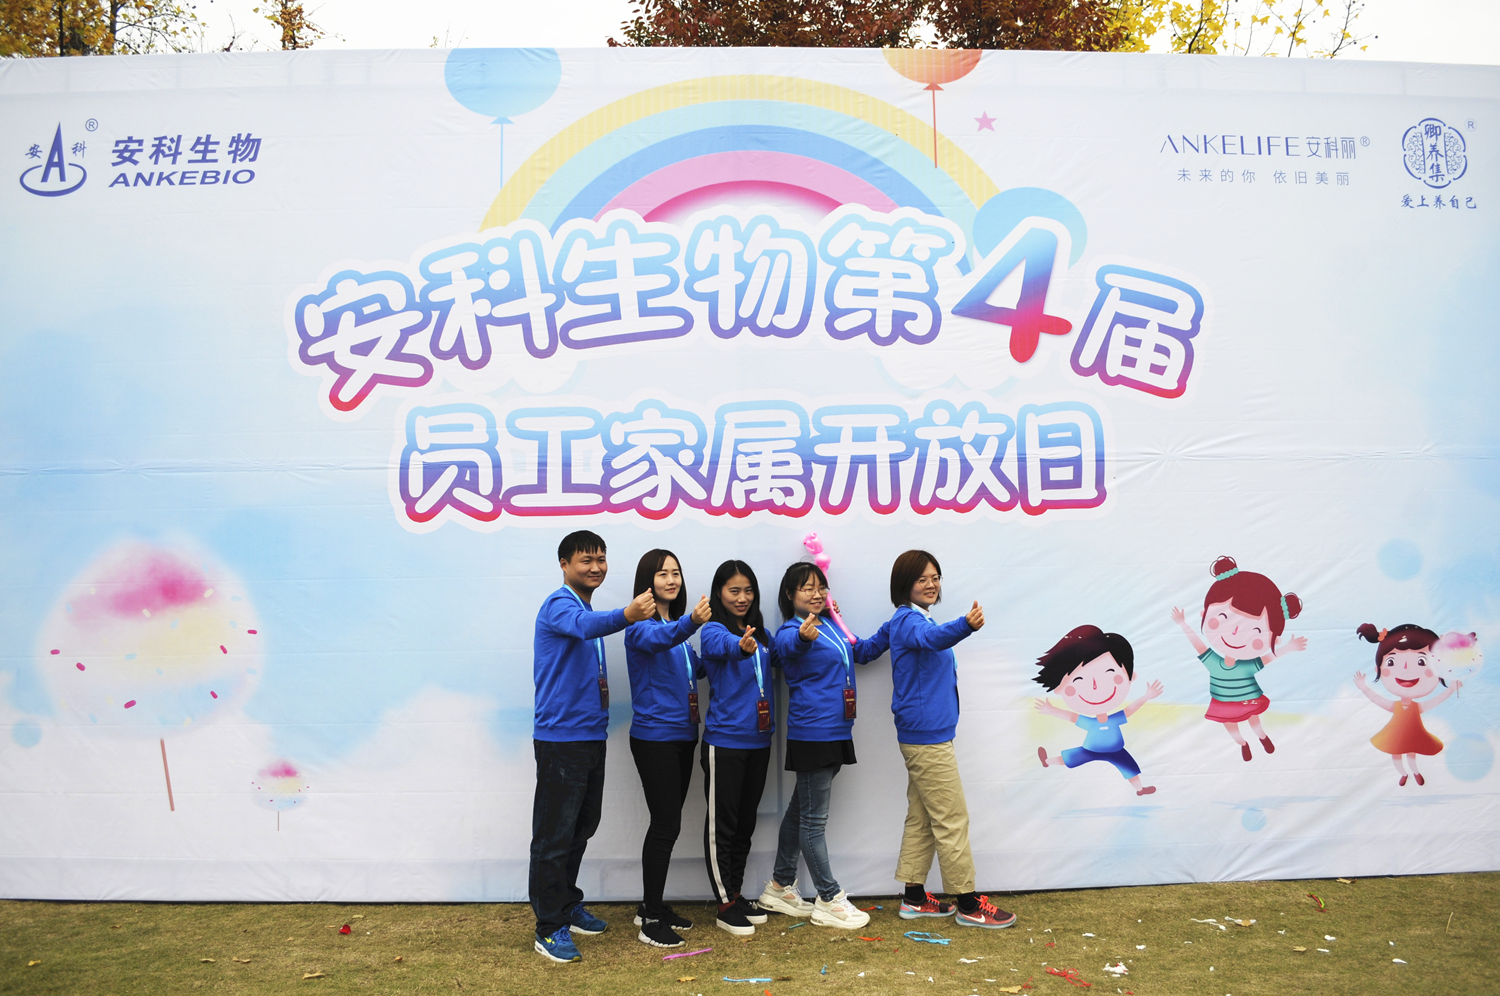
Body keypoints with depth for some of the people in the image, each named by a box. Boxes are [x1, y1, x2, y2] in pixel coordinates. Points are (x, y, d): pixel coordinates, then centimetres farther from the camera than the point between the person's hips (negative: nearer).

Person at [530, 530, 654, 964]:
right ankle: (550, 928, 9)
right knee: (554, 835, -1)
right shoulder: (559, 605, -15)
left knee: (582, 828, 18)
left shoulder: (590, 608, 14)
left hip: (591, 735, 9)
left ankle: (569, 906, 34)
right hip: (561, 737, -9)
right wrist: (626, 615, -57)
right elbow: (584, 626, -38)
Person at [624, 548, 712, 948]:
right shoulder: (640, 624, -12)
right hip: (654, 736, -8)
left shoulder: (678, 623, 12)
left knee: (669, 822, 13)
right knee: (666, 824, -7)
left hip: (682, 735, 8)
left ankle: (652, 905, 26)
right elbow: (655, 640, -35)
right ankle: (651, 920, 3)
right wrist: (690, 623, -54)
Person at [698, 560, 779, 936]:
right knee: (722, 824, 2)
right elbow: (722, 645, -34)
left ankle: (736, 894, 29)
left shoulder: (761, 633, 10)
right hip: (724, 741, -6)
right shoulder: (713, 630, -11)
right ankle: (726, 904, 12)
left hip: (758, 740, 7)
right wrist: (741, 646, -57)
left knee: (746, 822, 15)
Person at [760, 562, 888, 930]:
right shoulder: (792, 630, -13)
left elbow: (861, 651, 26)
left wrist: (891, 630, 12)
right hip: (811, 732, -9)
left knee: (801, 811, 18)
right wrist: (803, 636, -60)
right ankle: (829, 900, 10)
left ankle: (780, 886, 30)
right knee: (814, 819, 1)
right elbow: (787, 645, -38)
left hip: (836, 732, 9)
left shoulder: (830, 626, 12)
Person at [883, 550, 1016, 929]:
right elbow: (930, 637, -39)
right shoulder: (907, 620, -17)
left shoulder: (917, 619, 13)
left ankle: (914, 898, 21)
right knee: (952, 819, -3)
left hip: (924, 734, 10)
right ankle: (968, 904, 6)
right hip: (927, 735, -10)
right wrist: (965, 625, -56)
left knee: (922, 817, 14)